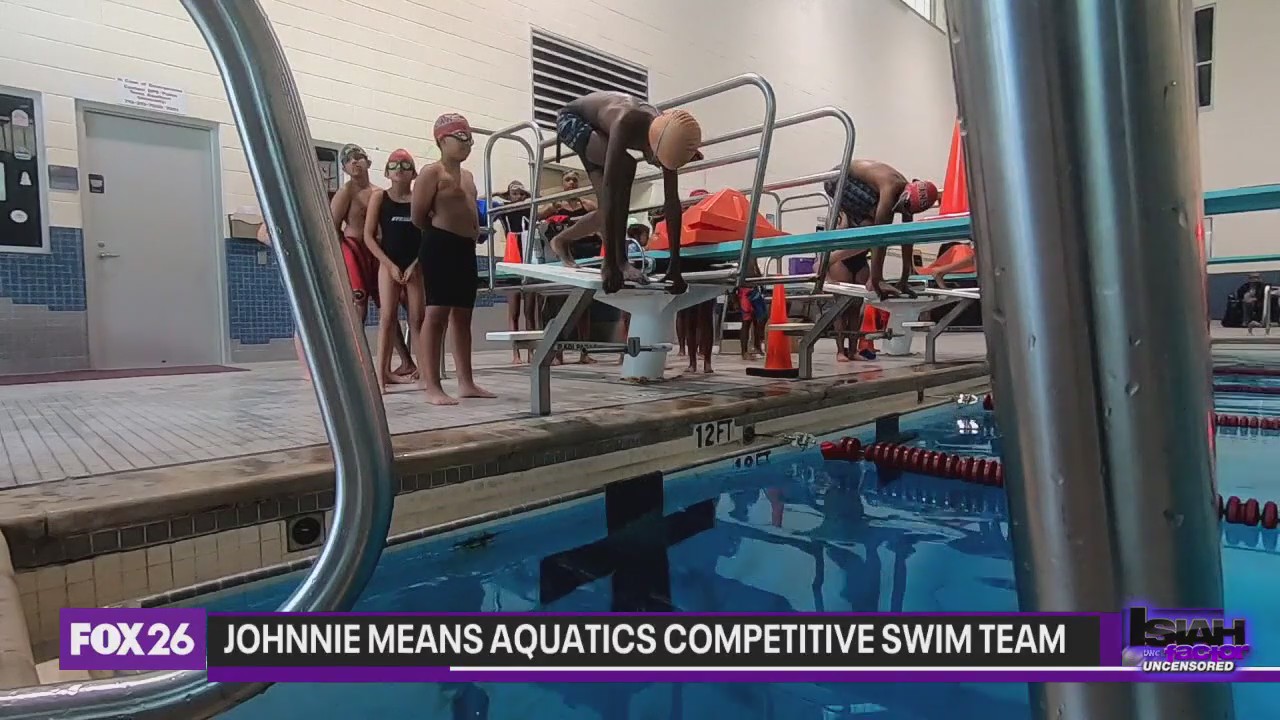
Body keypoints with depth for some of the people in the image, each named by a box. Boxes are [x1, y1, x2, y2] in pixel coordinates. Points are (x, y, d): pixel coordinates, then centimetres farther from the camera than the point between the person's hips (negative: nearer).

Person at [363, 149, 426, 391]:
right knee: (388, 317, -5)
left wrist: (414, 265, -7)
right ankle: (380, 372, -3)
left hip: (416, 265, 1)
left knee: (417, 319, 2)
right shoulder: (379, 196, 3)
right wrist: (390, 264, -8)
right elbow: (369, 236, 0)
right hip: (388, 264, -1)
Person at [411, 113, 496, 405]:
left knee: (462, 315, 9)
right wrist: (441, 230, 4)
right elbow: (418, 216, -9)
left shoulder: (468, 176, 20)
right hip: (440, 247, -8)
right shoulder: (433, 173, -5)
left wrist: (474, 235, 12)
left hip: (466, 248, 9)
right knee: (437, 313, -10)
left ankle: (466, 383, 14)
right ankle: (432, 387, -9)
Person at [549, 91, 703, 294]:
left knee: (612, 207, -3)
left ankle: (563, 240, 24)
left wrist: (675, 266, -23)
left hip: (598, 126, 6)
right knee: (623, 166, -32)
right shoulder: (626, 123, -43)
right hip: (572, 118, -6)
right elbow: (609, 188, -48)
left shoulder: (667, 136, -25)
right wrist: (611, 264, -51)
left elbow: (672, 201, -22)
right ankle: (618, 260, -28)